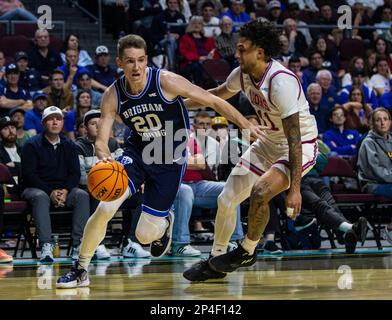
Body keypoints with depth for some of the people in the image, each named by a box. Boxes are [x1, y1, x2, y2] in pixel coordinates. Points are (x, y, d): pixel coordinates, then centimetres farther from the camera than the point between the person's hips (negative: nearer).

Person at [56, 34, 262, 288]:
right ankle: (80, 271, -3)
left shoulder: (166, 81, -21)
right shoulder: (113, 96, -12)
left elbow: (213, 101, -13)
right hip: (138, 153, 2)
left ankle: (164, 223, 37)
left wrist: (246, 125, -14)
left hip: (170, 161, -2)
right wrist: (105, 158, -34)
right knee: (105, 208, -20)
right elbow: (101, 140, -10)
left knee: (145, 235, -2)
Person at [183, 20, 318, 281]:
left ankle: (247, 252, -3)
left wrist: (295, 188, -33)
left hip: (301, 145, -8)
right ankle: (216, 262, 23)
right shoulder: (243, 74, -7)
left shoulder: (281, 82, -31)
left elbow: (294, 139, -32)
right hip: (269, 142, 8)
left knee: (260, 193, -29)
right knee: (227, 198, 5)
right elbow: (219, 94, 18)